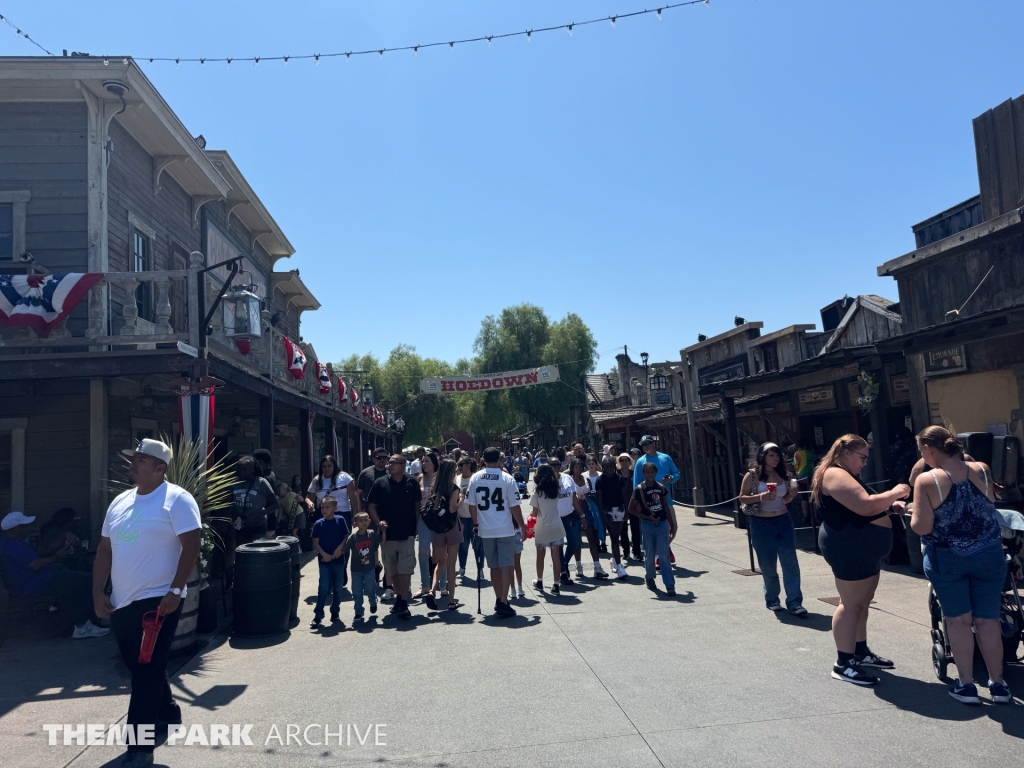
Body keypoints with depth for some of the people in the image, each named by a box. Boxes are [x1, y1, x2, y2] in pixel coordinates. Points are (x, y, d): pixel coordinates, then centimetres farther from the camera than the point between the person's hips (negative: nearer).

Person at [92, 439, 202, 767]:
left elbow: (191, 544, -16)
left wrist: (176, 591, -20)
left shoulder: (176, 499, -11)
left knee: (147, 672, -5)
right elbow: (105, 549, 15)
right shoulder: (120, 502, 12)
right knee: (139, 667, 20)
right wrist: (98, 593, 7)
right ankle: (167, 713, 41)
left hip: (157, 600, -8)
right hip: (121, 602, 8)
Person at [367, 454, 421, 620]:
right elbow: (371, 505, 2)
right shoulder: (380, 483, 0)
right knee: (392, 570, 13)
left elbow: (417, 505, 6)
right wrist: (378, 522, -12)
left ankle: (403, 603, -1)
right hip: (387, 533, 2)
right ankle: (398, 598, 29)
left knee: (405, 569, -5)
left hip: (407, 533, -2)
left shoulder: (412, 482, -2)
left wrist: (415, 525, 2)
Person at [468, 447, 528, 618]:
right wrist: (522, 526, 2)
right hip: (505, 529, -3)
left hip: (485, 529, 4)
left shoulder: (475, 478, 0)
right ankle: (503, 603, -5)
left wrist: (476, 524, 16)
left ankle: (499, 600, 23)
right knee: (506, 565, 1)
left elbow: (472, 505, 3)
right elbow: (514, 506, -9)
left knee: (494, 566, 14)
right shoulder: (507, 478, -10)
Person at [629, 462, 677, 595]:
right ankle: (650, 579, 31)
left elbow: (666, 508, 12)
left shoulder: (661, 488, 5)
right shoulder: (639, 489, -6)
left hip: (662, 524, 2)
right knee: (650, 555, 9)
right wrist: (647, 517, -13)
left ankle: (670, 585, -5)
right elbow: (631, 508, -5)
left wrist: (672, 525, 13)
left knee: (664, 555, -5)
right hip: (647, 525, -2)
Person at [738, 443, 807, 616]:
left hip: (784, 521, 3)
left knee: (790, 562, -4)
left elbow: (786, 499, 16)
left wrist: (791, 495, -7)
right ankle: (772, 599, 26)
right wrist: (760, 497, -21)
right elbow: (742, 498, -6)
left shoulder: (782, 474, 6)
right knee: (768, 565, 8)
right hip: (761, 524, -3)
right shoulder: (752, 475, -7)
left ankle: (794, 603, 0)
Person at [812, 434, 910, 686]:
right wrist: (894, 493, -13)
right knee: (851, 604, -6)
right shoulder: (835, 475, -17)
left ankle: (861, 652, 30)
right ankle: (843, 664, 0)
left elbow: (862, 508, 24)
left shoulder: (843, 476, 19)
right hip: (850, 548, -11)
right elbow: (865, 506, -26)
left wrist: (890, 506, 9)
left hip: (862, 549, 11)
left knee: (861, 602, 17)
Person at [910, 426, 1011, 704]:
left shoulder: (926, 480, -16)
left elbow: (921, 527, -17)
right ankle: (998, 684, 23)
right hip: (988, 555, 3)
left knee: (958, 620, 10)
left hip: (947, 559, -3)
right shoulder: (981, 470, -3)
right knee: (987, 620, 13)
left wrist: (912, 513, 3)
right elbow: (987, 506, 15)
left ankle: (966, 685, 17)